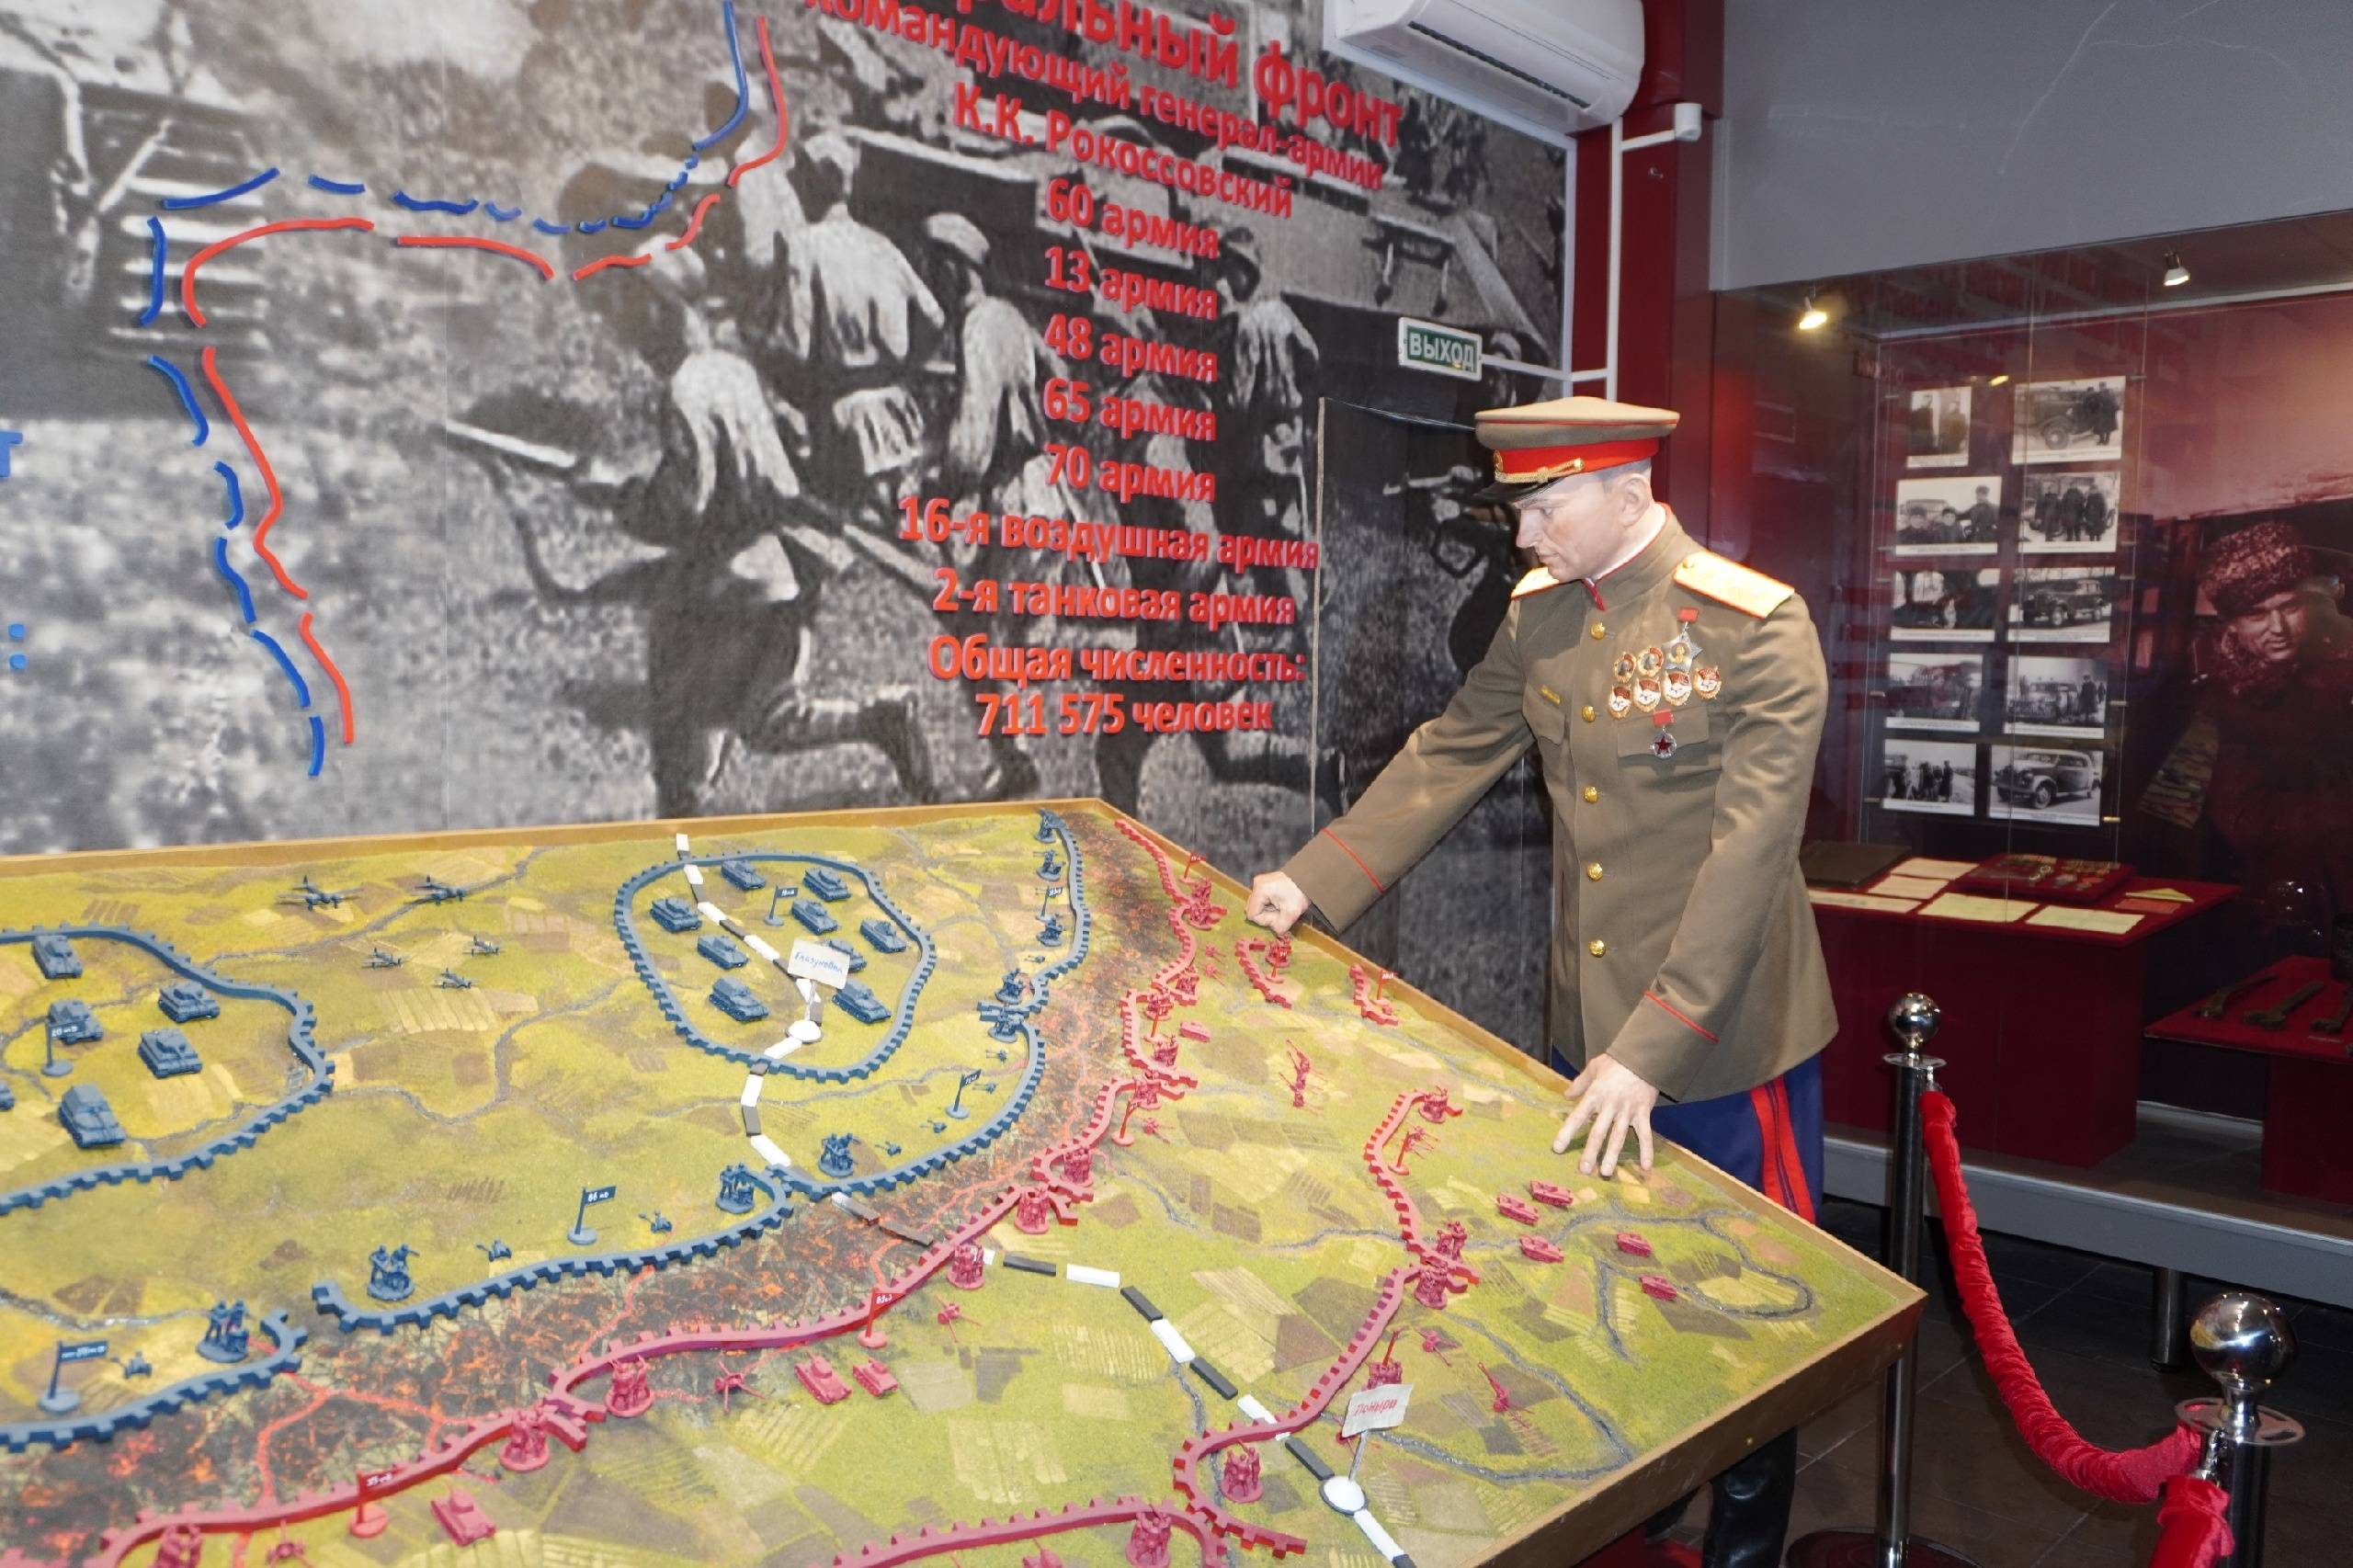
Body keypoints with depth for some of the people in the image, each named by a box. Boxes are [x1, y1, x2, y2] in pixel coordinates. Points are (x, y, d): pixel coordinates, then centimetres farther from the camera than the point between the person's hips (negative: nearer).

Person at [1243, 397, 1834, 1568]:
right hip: (1585, 1028, 6)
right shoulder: (1540, 613, 2)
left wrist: (1654, 1046, -27)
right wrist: (1317, 879, -1)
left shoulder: (1757, 629, -18)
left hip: (1720, 1033, -5)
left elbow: (1749, 850, -23)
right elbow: (1451, 753, 8)